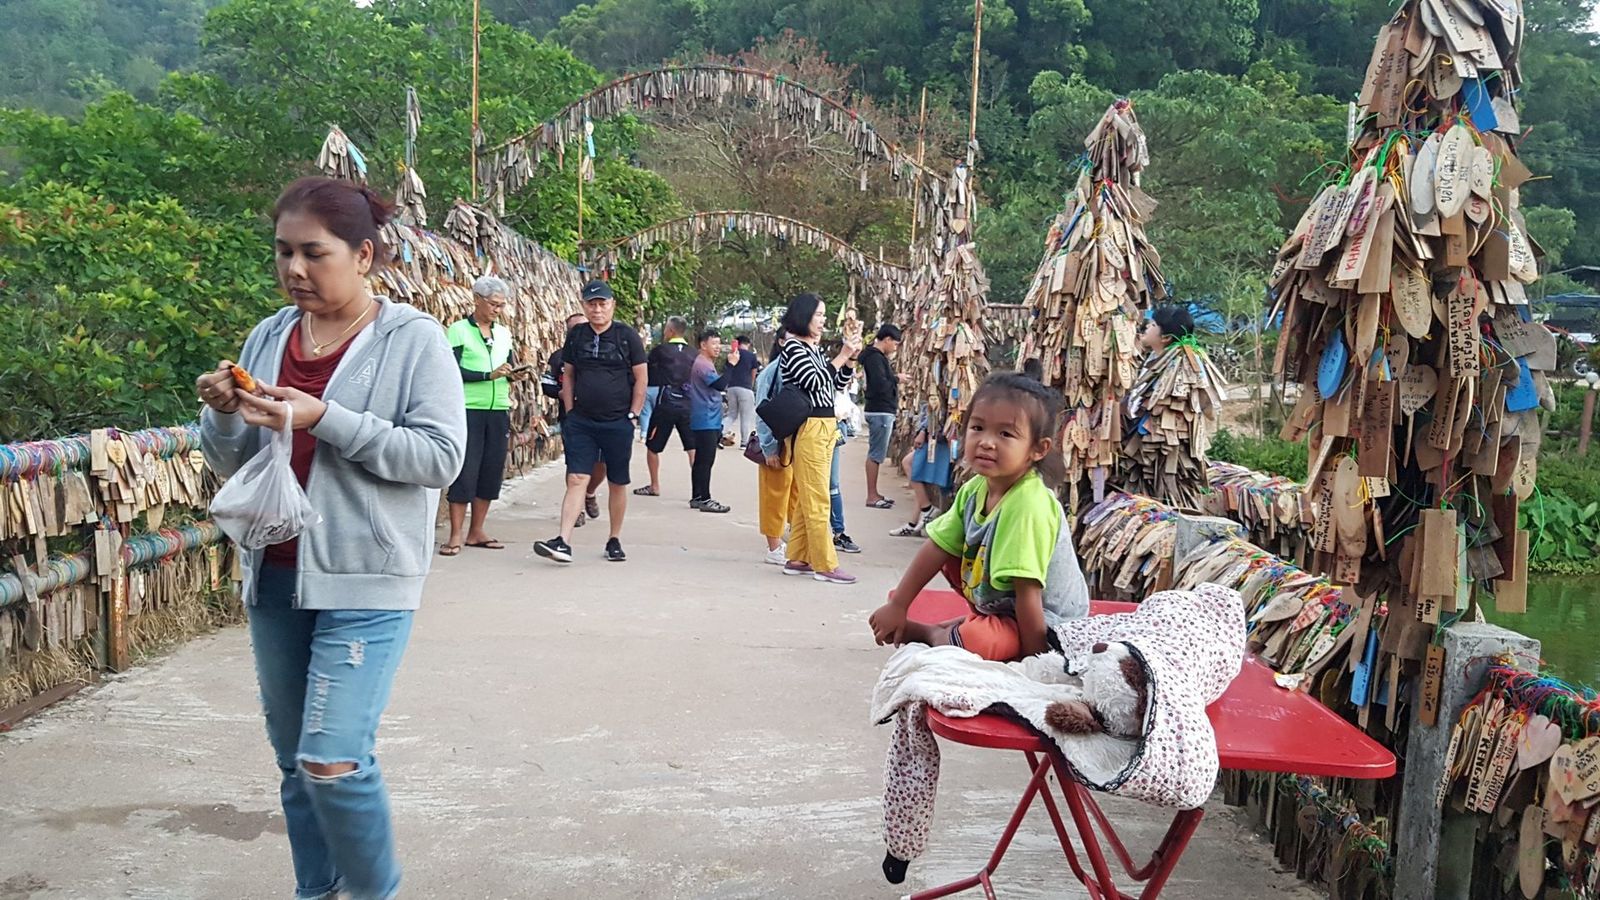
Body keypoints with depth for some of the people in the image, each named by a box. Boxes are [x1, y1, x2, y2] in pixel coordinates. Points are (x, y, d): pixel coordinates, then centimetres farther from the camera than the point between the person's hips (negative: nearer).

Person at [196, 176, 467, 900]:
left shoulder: (412, 339, -7)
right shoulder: (268, 338, 8)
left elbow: (441, 456, -15)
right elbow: (232, 464, 14)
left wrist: (326, 419, -22)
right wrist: (223, 414, -8)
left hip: (363, 579, -6)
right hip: (274, 575, 6)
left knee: (333, 762, -11)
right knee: (294, 760, 14)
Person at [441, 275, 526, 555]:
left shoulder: (503, 333, 14)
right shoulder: (459, 330, -4)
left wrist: (515, 375, -3)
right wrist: (489, 375, -19)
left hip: (499, 411, 6)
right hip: (468, 410, -6)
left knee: (491, 471, 7)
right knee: (465, 471, -6)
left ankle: (476, 532, 16)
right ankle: (455, 535, 0)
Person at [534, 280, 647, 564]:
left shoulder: (627, 336, -3)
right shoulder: (576, 335, 6)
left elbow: (641, 379, -1)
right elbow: (568, 375, 13)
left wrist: (632, 415, -5)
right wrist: (570, 412, 7)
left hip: (618, 422, -2)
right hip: (581, 421, 2)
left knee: (618, 484, 8)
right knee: (576, 479, -7)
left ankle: (614, 541, 21)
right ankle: (563, 542, -12)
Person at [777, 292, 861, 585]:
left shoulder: (815, 349, 17)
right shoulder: (793, 346, -8)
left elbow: (838, 384, 20)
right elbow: (814, 382, -17)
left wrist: (849, 359, 6)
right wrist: (841, 356, -12)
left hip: (826, 426, 9)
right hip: (809, 427, -9)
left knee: (807, 497, 11)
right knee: (817, 499, -7)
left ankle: (798, 559, 16)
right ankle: (825, 564, -4)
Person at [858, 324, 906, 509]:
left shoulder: (878, 357, 17)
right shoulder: (875, 358, -15)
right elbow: (880, 385, -24)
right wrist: (897, 379, -10)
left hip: (884, 411, 10)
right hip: (880, 412, -10)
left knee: (876, 454, 12)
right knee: (876, 454, -7)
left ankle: (874, 494, 16)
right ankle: (871, 496, -4)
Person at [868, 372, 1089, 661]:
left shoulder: (1027, 506, -32)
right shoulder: (974, 490, -6)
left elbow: (1027, 591, -30)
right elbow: (938, 547, 2)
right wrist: (897, 606, 3)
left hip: (1045, 625, -8)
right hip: (996, 604, 8)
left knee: (970, 639, -32)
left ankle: (928, 633, -1)